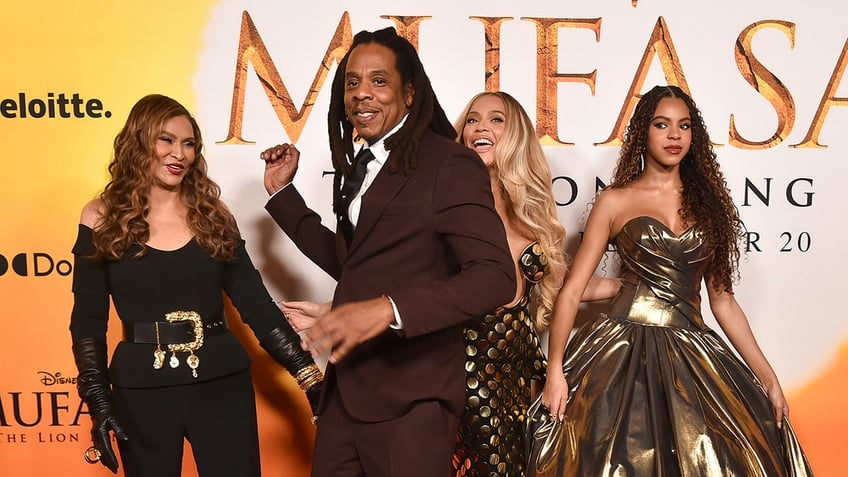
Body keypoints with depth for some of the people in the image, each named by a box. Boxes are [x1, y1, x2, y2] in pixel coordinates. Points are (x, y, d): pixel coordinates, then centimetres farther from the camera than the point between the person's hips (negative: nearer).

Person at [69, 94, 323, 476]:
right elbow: (88, 322, 1)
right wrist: (98, 401, -8)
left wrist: (309, 373, -2)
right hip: (141, 393, -1)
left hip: (223, 385, 1)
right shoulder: (103, 218, 0)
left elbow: (256, 305, 4)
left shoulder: (212, 215, 4)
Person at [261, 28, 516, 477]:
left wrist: (388, 309, -33)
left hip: (410, 399, -7)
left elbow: (496, 276, -21)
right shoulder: (359, 166, 12)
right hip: (345, 388, 7)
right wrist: (283, 192, 18)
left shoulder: (450, 165, -12)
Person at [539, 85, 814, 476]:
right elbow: (572, 289, -3)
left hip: (692, 354, 3)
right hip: (624, 353, -3)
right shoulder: (615, 201, 2)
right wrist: (555, 370, -14)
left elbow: (722, 300, 14)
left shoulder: (707, 203, 11)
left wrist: (767, 376, 9)